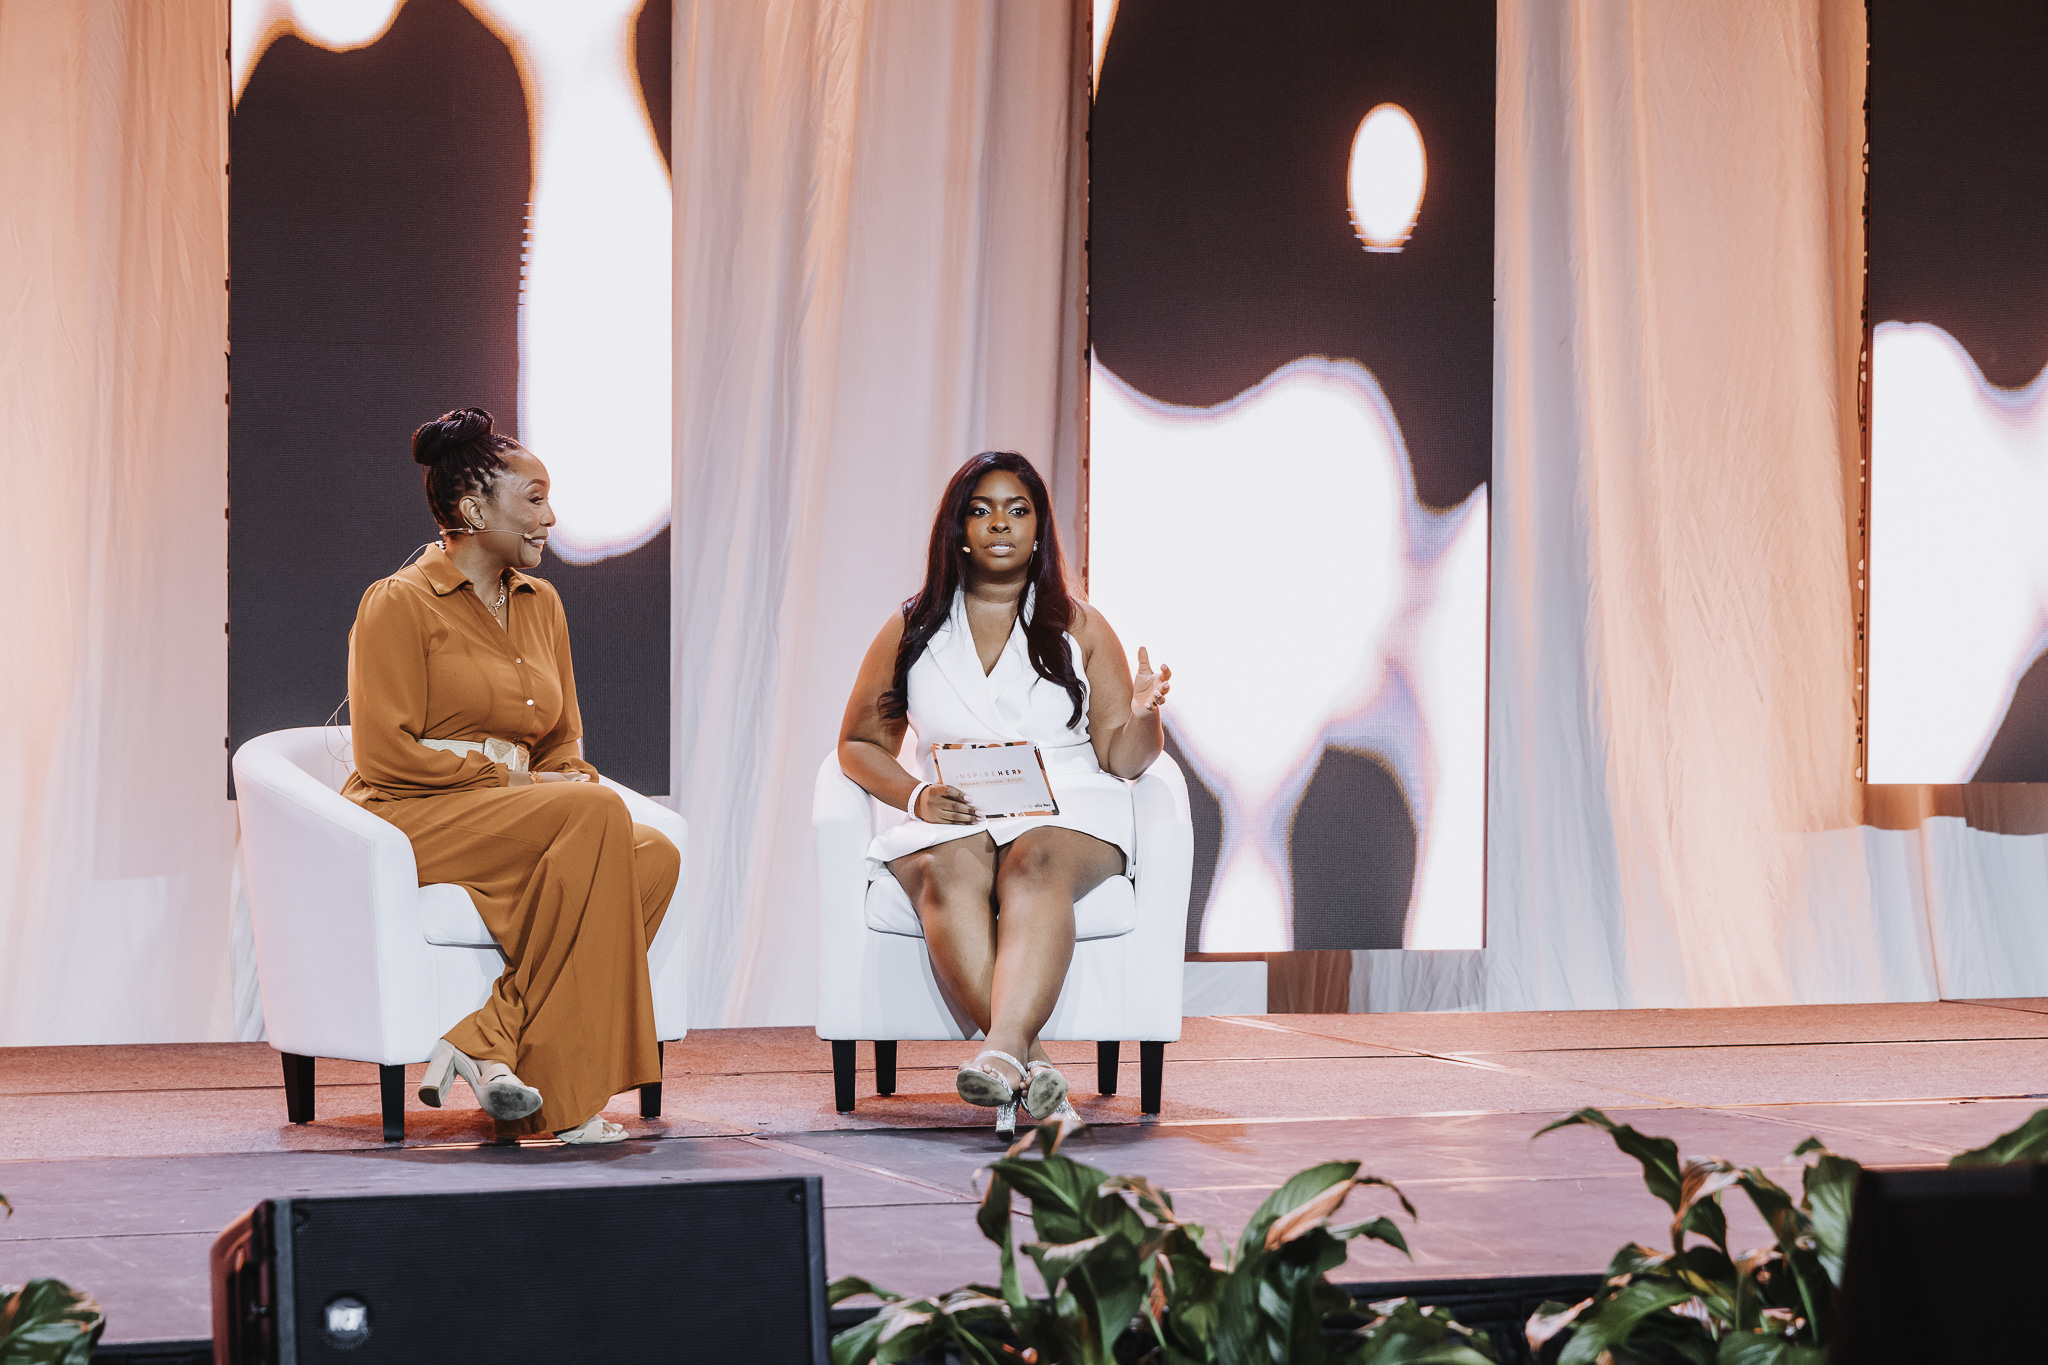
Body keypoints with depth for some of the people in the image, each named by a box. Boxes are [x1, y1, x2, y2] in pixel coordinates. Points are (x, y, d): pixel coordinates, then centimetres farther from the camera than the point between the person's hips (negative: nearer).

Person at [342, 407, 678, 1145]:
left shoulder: (541, 604, 18)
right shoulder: (399, 603, -5)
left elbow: (563, 747, 20)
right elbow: (385, 754, -12)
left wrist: (575, 783, -5)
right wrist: (514, 780, -15)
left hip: (520, 816, 7)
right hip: (413, 816, -7)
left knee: (655, 855, -24)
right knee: (594, 815, -33)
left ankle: (486, 1041, -29)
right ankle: (564, 1101, -30)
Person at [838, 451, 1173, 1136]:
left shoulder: (1079, 626, 15)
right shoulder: (912, 629, 16)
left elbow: (1122, 758, 10)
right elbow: (860, 743, 15)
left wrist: (1142, 716, -14)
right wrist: (917, 796, -6)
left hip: (1066, 809, -1)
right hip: (950, 816, 1)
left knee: (1035, 864, -37)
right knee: (950, 872, -36)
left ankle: (1003, 1052, -59)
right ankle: (1028, 1062, -49)